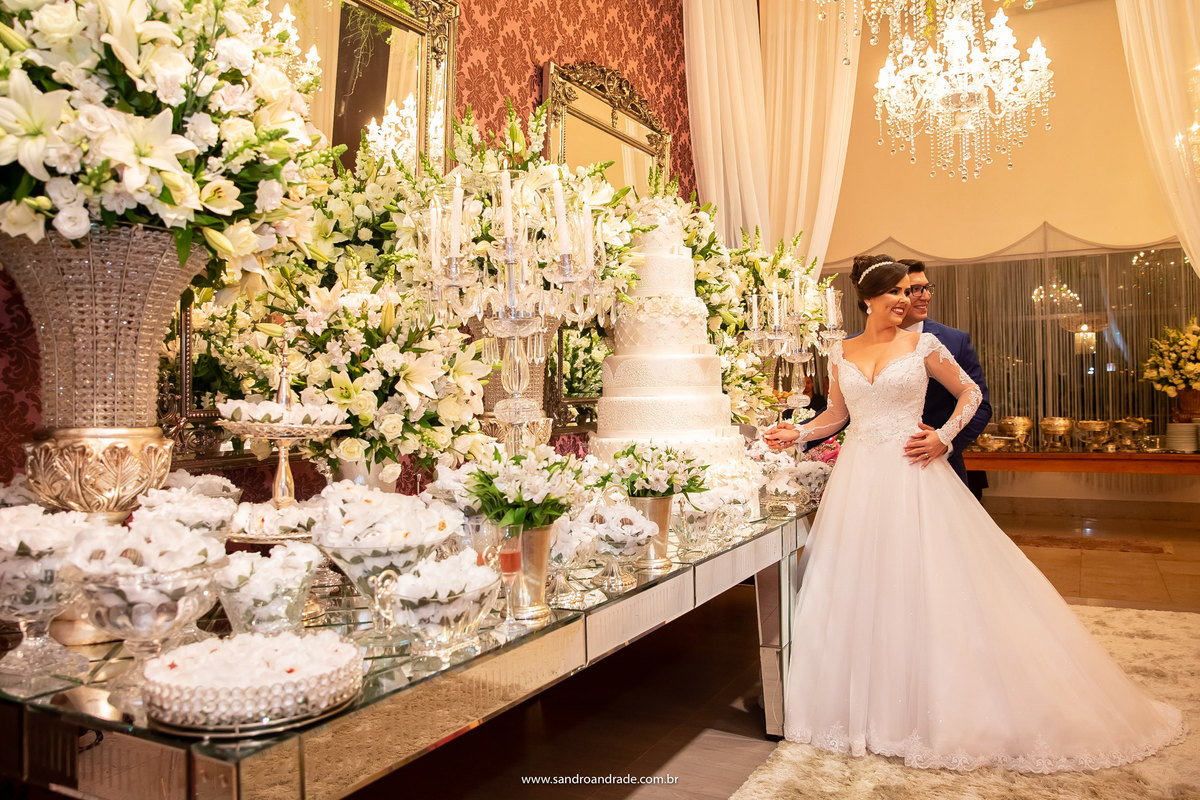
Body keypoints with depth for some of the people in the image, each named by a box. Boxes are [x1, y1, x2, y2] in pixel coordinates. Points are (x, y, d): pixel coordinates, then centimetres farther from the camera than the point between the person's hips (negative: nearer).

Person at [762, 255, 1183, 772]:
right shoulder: (841, 354, 7)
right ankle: (863, 706, 19)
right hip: (859, 481, 3)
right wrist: (797, 434, 3)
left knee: (922, 586, 0)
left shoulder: (922, 345, 0)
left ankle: (929, 707, 15)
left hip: (913, 477, -2)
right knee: (857, 590, 5)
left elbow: (970, 393, 9)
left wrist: (944, 437, -4)